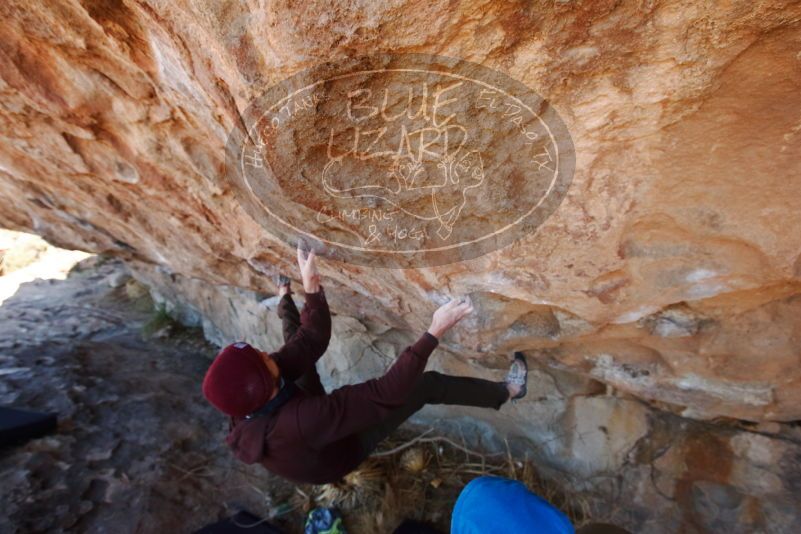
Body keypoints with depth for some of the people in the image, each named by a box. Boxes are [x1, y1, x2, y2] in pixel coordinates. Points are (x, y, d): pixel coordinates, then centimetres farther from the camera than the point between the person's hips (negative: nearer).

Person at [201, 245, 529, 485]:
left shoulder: (247, 406, -26)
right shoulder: (302, 421, -49)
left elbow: (311, 340, -22)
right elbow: (385, 393, -49)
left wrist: (312, 287, -23)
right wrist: (434, 333, -49)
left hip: (317, 431, 6)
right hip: (341, 452, -6)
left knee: (298, 341, 11)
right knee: (428, 384, -13)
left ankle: (285, 299, 46)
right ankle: (506, 392, 9)